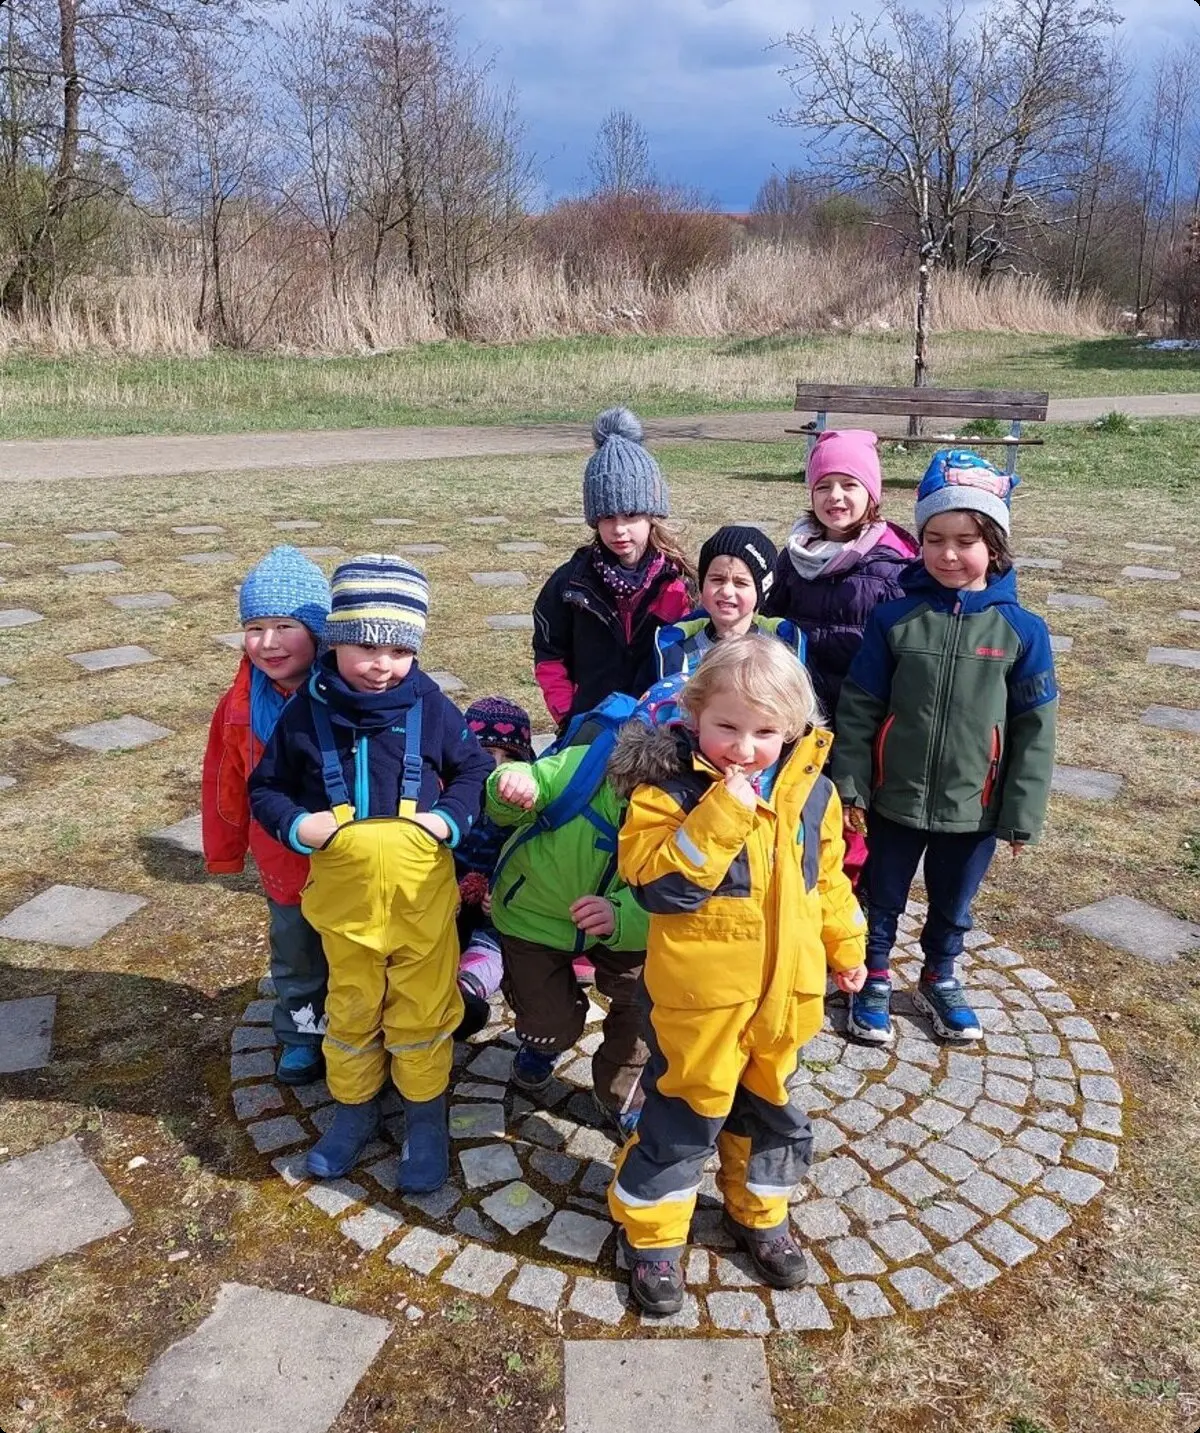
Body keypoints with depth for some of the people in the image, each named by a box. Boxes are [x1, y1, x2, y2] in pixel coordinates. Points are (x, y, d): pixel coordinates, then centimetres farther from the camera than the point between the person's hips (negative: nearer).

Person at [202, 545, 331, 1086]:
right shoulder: (240, 707, -11)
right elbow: (227, 786, 2)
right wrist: (225, 852, 11)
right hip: (285, 865, 3)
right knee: (295, 958, 24)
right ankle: (301, 1037, 47)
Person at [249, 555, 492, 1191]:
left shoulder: (429, 705, -9)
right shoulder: (306, 712, -8)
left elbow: (474, 769, 3)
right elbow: (265, 787, 3)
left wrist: (451, 817, -13)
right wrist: (295, 825, -15)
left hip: (422, 891, -1)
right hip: (343, 893, 1)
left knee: (423, 1011, 14)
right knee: (350, 1009, 20)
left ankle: (425, 1115, 35)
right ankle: (354, 1105, 43)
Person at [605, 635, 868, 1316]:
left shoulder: (811, 790, -1)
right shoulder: (670, 788, -17)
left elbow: (826, 877, 12)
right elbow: (657, 882, -27)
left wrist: (846, 946, 16)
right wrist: (720, 814, -31)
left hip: (786, 986, 5)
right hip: (701, 992, -5)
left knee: (771, 1105, 22)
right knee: (687, 1110, 8)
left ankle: (758, 1213, 46)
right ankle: (652, 1232, 30)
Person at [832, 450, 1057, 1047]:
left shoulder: (1021, 630, -9)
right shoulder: (894, 618, -9)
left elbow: (1034, 729, -4)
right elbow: (858, 708, -5)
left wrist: (1023, 813, -4)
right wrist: (851, 786, -6)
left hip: (974, 808, 1)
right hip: (895, 799, 0)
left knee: (952, 907, 21)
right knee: (881, 899, 17)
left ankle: (940, 980, 45)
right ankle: (874, 979, 40)